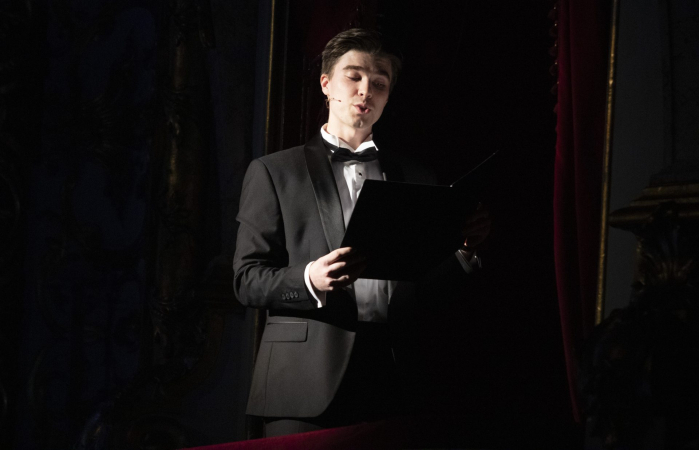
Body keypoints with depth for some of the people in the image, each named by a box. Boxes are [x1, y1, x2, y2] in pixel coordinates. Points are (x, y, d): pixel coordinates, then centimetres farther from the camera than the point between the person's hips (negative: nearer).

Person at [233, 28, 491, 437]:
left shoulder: (415, 180, 19)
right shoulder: (273, 172, 9)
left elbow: (425, 287, 16)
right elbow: (248, 280, 2)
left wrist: (465, 250, -3)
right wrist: (310, 280, -17)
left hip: (391, 384, 3)